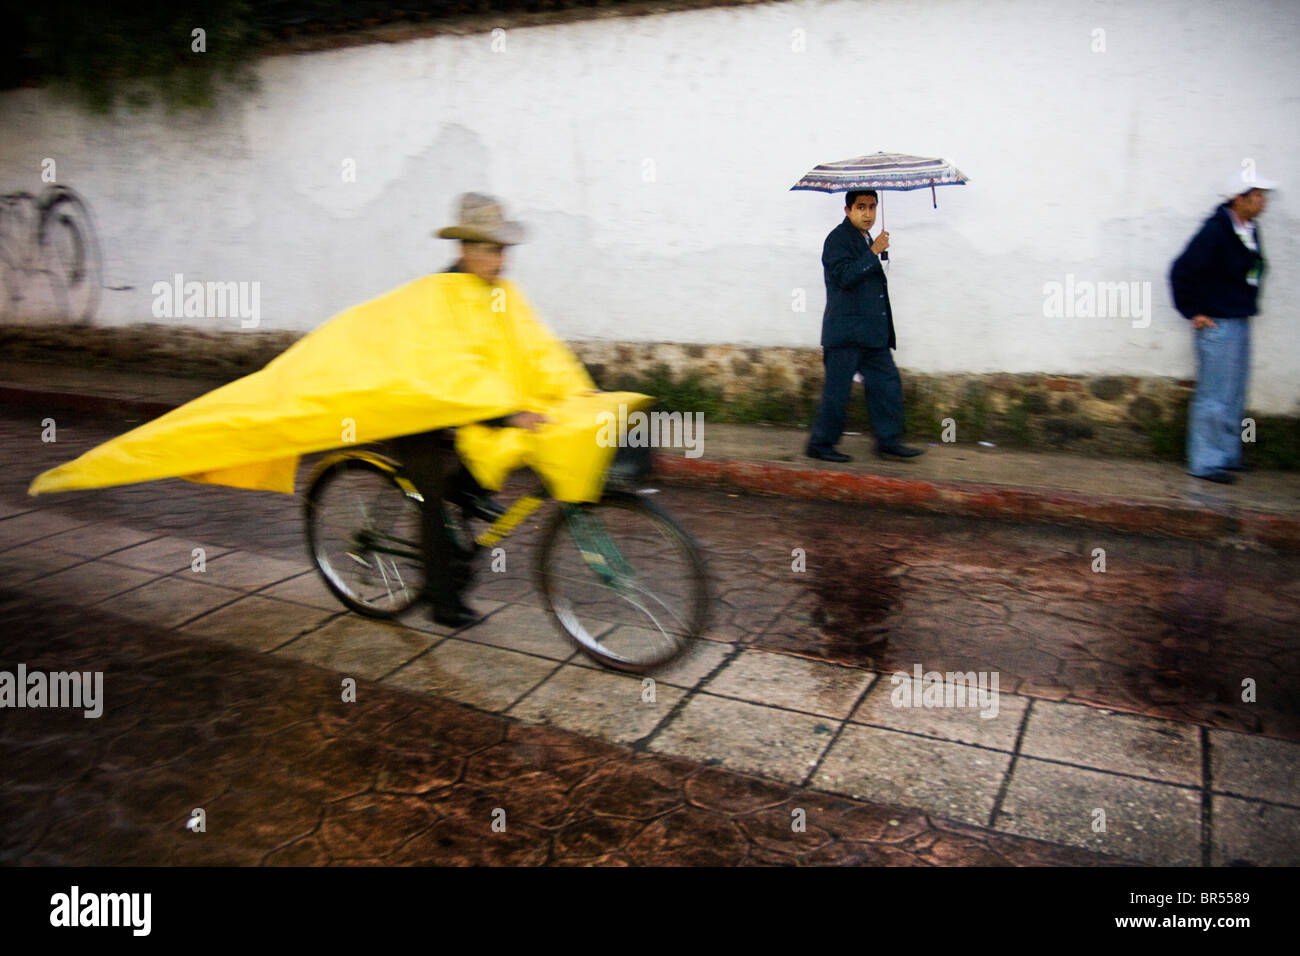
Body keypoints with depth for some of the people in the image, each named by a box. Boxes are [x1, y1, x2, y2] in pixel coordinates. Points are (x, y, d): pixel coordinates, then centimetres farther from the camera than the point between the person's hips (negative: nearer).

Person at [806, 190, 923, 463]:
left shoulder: (865, 239, 19)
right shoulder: (838, 238, -9)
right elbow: (845, 276, -23)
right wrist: (874, 252, -20)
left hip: (871, 333, 9)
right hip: (845, 333, -9)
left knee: (887, 383, 7)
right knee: (837, 389, -4)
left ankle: (888, 441, 14)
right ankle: (820, 444, 7)